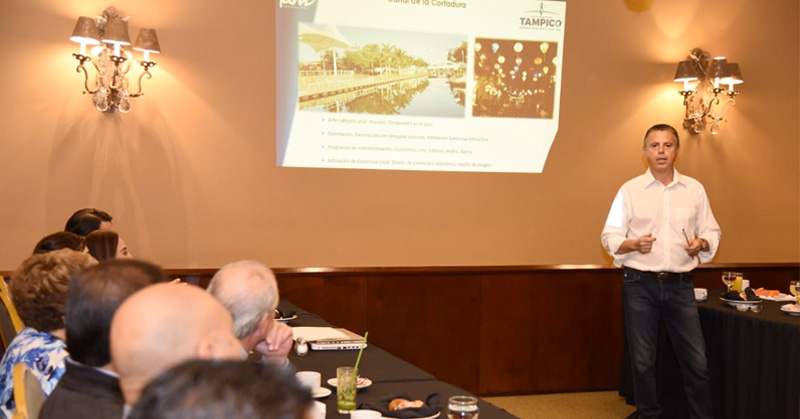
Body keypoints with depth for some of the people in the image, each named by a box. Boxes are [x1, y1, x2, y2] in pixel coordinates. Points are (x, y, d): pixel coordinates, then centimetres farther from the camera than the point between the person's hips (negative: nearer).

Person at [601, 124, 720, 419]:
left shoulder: (695, 189, 7)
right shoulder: (630, 190, 0)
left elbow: (712, 232, 12)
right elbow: (609, 237, 0)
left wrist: (701, 244, -10)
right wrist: (634, 244, -19)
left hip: (680, 285, 1)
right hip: (640, 285, -1)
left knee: (696, 361, 0)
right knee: (643, 361, 6)